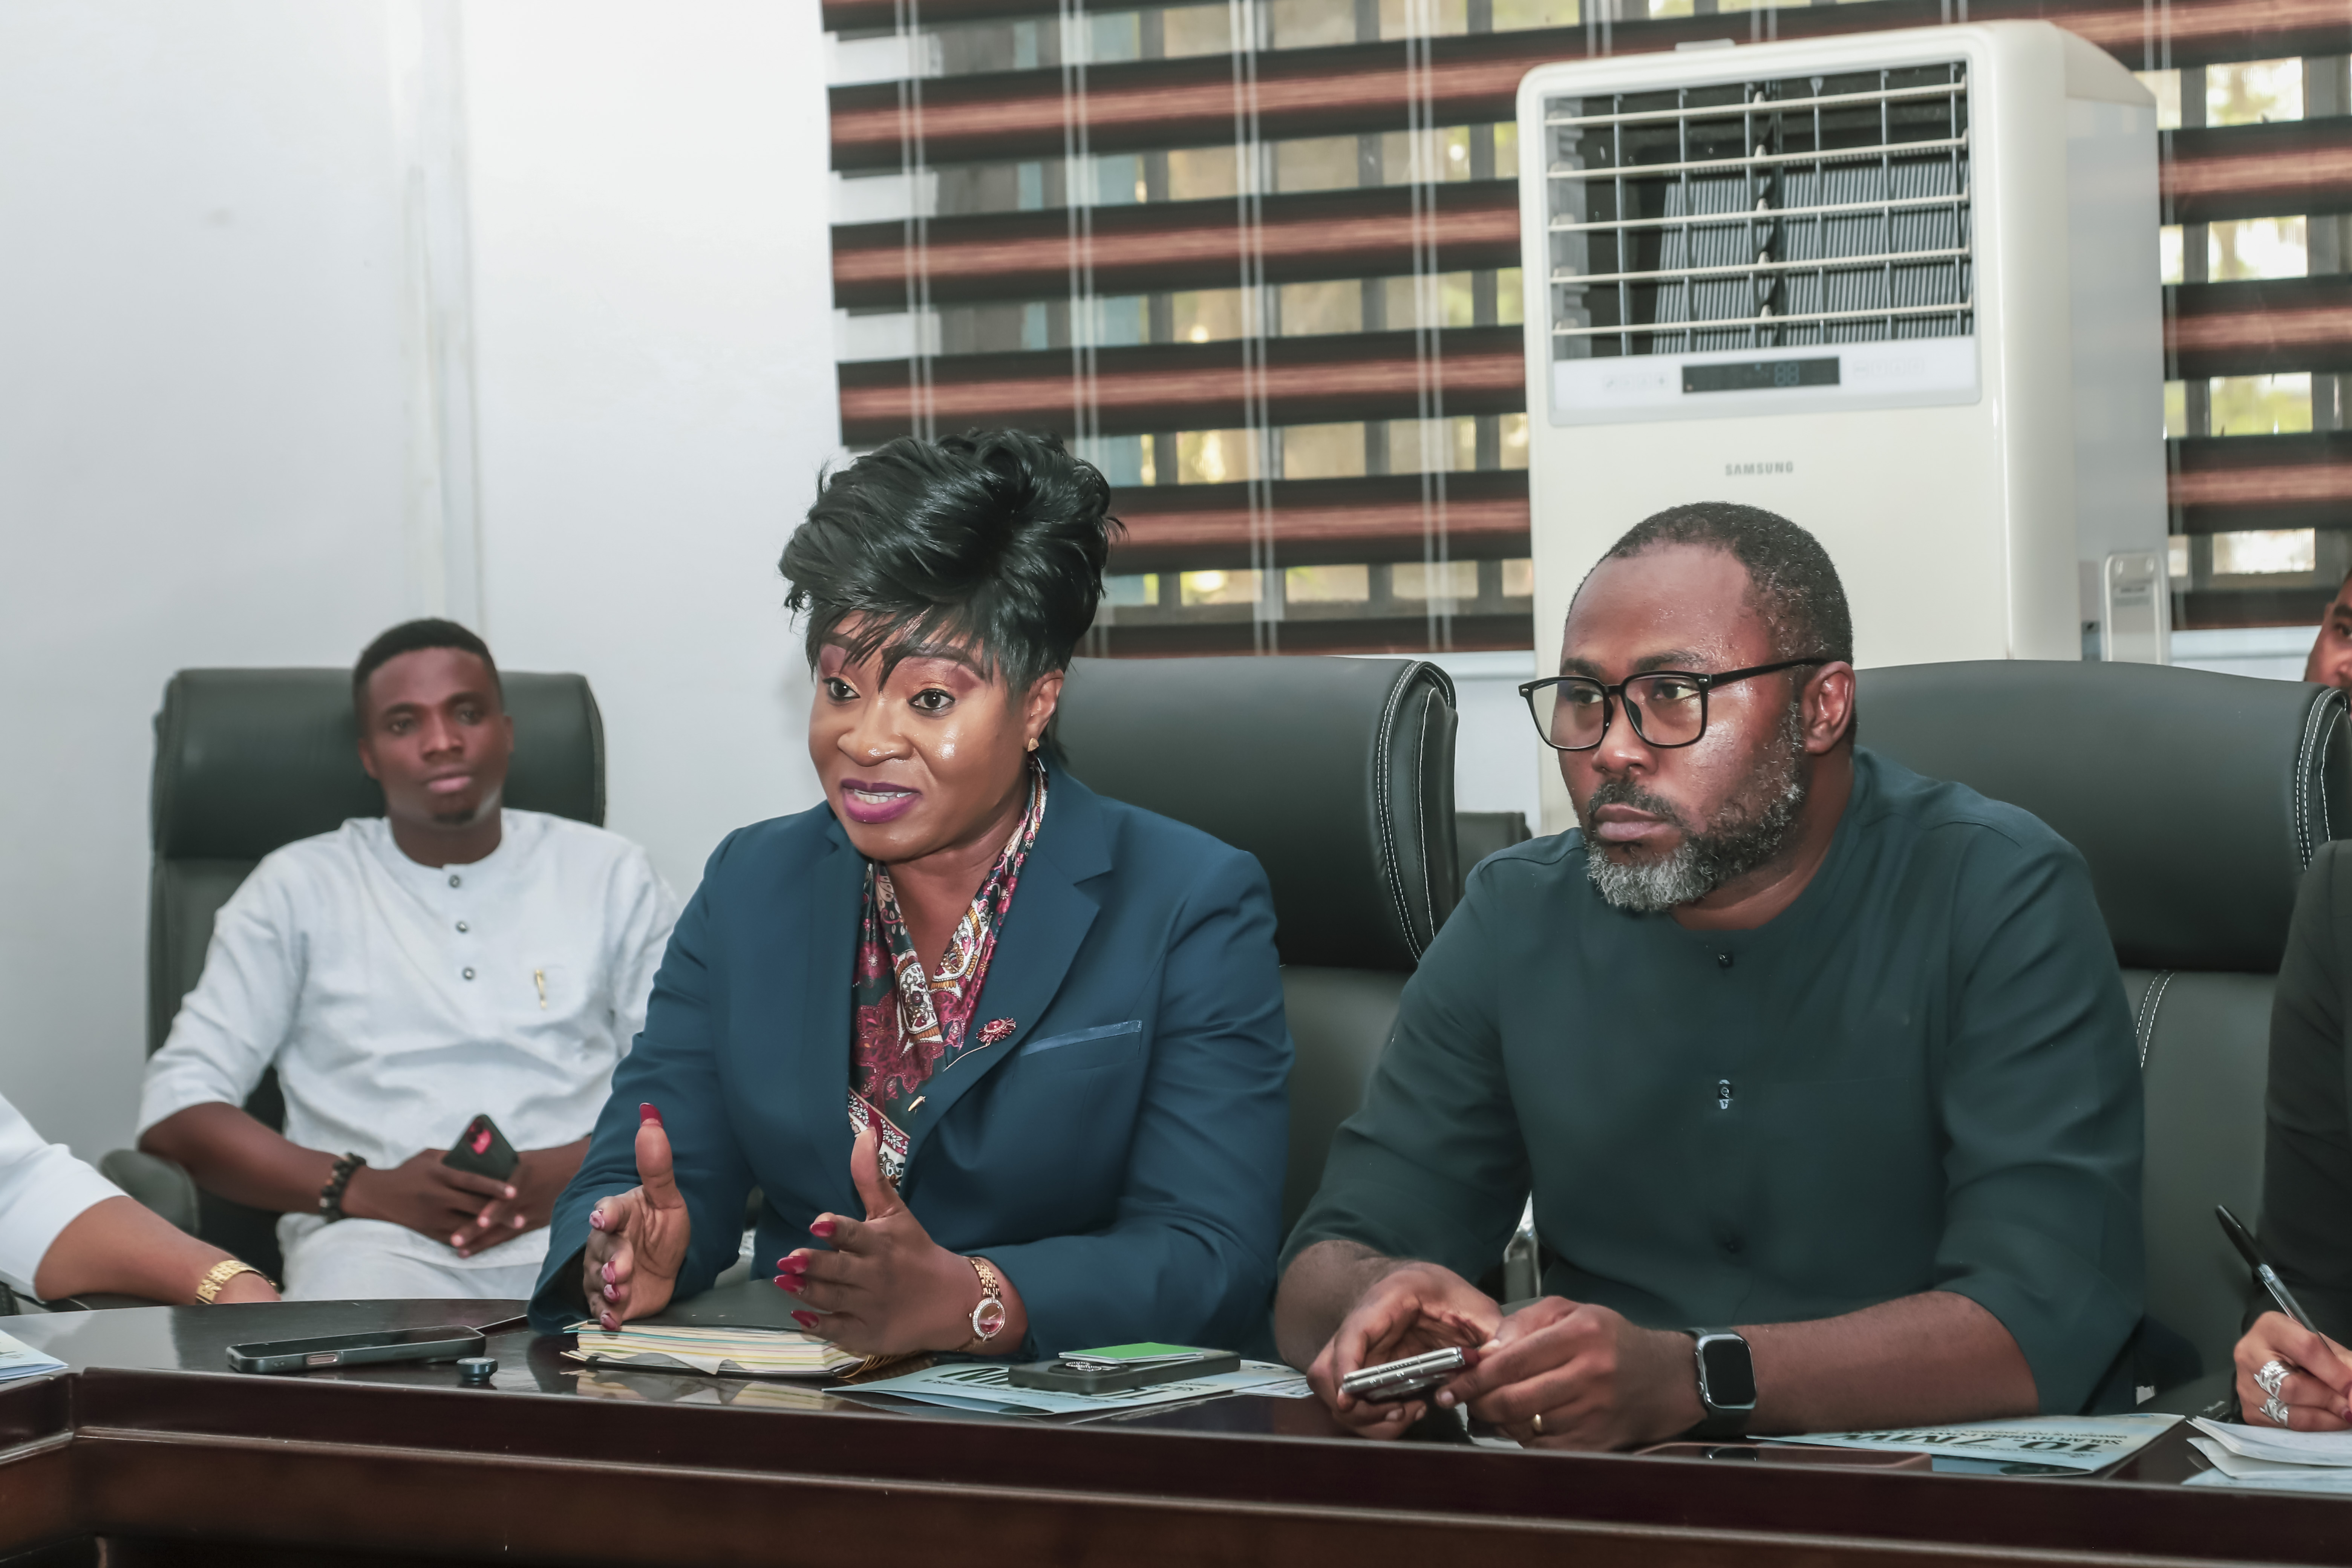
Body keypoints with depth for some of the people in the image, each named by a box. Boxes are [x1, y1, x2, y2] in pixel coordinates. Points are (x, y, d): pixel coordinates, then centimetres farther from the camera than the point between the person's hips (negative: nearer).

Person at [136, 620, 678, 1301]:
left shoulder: (610, 874, 20)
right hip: (377, 1241, -1)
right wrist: (366, 1189, -10)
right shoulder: (299, 886, 16)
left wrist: (570, 1172, -10)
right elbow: (174, 1110, 7)